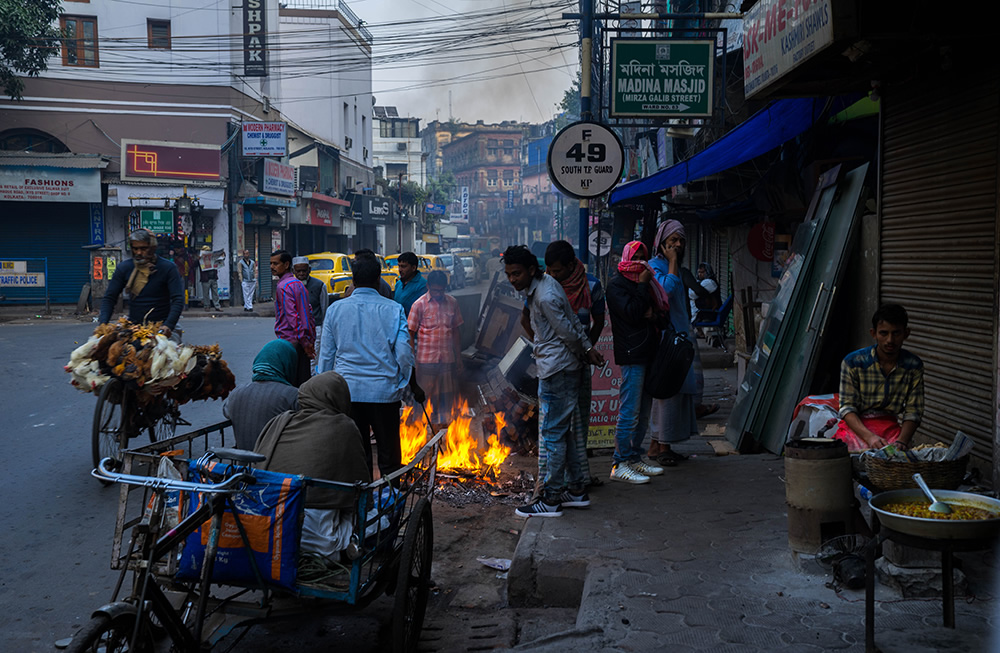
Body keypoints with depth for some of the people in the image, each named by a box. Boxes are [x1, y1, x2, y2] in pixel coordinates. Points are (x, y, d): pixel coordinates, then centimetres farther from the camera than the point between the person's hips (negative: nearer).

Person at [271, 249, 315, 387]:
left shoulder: (283, 286, -12)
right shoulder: (298, 283, 17)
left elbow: (292, 316, -19)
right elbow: (309, 311, 19)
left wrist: (304, 342, -20)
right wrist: (310, 340, 17)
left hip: (289, 341, -9)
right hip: (302, 342, 9)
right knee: (303, 382, 10)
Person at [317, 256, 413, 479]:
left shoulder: (335, 309, 1)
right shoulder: (394, 309, -4)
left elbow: (326, 354, 6)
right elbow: (404, 353, -6)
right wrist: (402, 383, 9)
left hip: (348, 391, 2)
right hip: (384, 391, -2)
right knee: (388, 452, 7)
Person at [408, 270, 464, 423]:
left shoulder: (452, 303, 6)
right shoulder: (419, 304, -4)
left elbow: (456, 332, 13)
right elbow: (410, 335, -2)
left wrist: (459, 360, 12)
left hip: (448, 359, 3)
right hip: (426, 360, -3)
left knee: (448, 399, 7)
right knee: (428, 400, 2)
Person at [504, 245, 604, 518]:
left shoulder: (545, 297, -22)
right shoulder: (544, 284, 9)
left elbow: (568, 332, -16)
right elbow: (574, 322, 12)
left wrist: (583, 356, 1)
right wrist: (588, 349, 7)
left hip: (557, 371, -10)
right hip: (559, 369, 10)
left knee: (553, 434, -5)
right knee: (563, 431, 15)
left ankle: (551, 499, 2)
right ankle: (577, 490, 23)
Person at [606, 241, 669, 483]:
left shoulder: (645, 283, 20)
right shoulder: (616, 284, -4)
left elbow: (664, 312, 24)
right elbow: (632, 313, -16)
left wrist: (654, 314, 4)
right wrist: (642, 285, -11)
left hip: (648, 353, 9)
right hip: (631, 355, -9)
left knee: (644, 411, 11)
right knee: (630, 412, -10)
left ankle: (635, 459, 19)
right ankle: (620, 465, -5)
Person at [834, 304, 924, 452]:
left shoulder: (914, 366, 1)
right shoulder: (852, 362, -6)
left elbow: (913, 412, 1)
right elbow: (847, 408, -7)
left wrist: (902, 440, -18)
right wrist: (869, 437, -23)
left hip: (892, 426, 2)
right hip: (857, 424, -2)